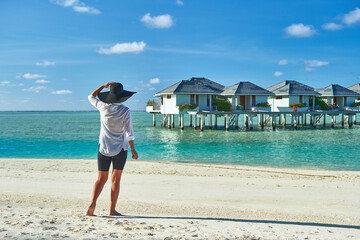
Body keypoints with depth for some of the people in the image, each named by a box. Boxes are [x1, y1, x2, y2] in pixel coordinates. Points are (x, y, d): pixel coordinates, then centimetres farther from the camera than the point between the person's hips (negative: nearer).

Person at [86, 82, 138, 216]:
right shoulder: (125, 111, -13)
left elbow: (91, 97, 16)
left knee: (101, 179, 9)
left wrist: (103, 86, 13)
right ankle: (112, 210, 6)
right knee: (115, 179, 6)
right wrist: (133, 150, -3)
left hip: (104, 148, 2)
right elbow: (129, 132, -11)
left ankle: (93, 203, -13)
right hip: (120, 148, -2)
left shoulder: (103, 107, -6)